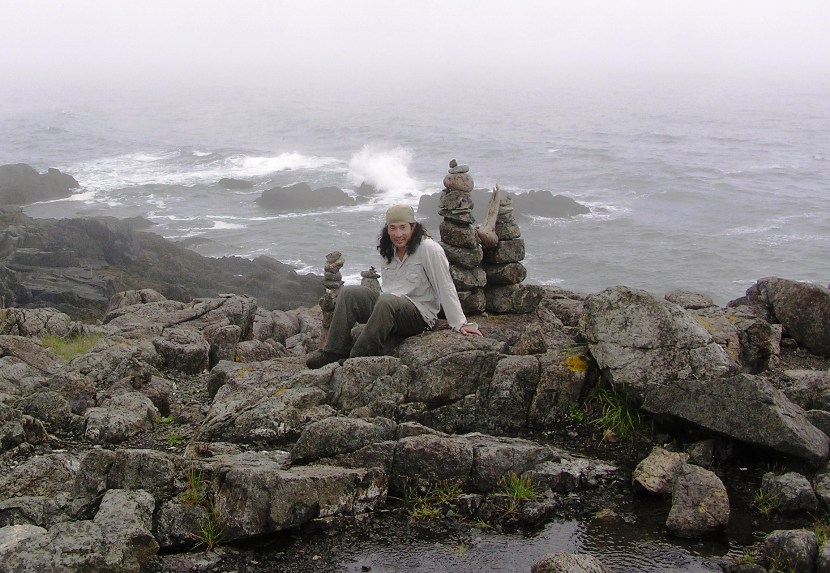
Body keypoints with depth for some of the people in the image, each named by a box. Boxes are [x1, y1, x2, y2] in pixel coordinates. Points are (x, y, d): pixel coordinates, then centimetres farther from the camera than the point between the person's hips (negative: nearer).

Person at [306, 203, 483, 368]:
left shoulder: (429, 249, -12)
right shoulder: (388, 252, 11)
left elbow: (445, 288, -13)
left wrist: (460, 324, -13)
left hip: (420, 316, -7)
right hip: (389, 308, 7)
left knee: (386, 301, -37)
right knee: (348, 293, -10)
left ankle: (359, 358, -32)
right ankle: (335, 351, -17)